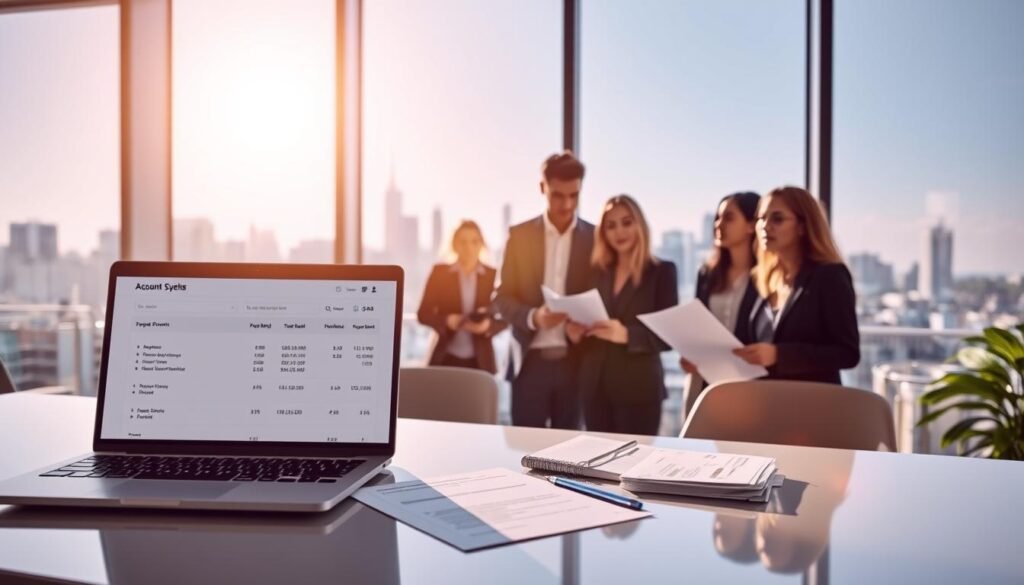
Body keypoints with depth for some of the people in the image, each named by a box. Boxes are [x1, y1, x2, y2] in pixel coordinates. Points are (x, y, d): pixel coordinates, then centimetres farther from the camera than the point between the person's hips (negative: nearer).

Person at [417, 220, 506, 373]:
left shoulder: (493, 275, 4)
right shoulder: (440, 273, 4)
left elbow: (504, 319, 4)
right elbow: (423, 313, 2)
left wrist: (488, 325, -18)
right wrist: (447, 321, -17)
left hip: (480, 361, 0)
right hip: (446, 359, 0)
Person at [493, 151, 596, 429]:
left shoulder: (596, 237, 4)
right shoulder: (520, 235, 4)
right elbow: (502, 297, 2)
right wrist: (533, 317, -18)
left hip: (575, 361, 0)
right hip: (531, 360, 0)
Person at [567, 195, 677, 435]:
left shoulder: (662, 272, -2)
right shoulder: (598, 272, 10)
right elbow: (586, 329, 13)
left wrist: (627, 335, -24)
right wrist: (576, 333, -9)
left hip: (639, 389, -4)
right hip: (595, 387, 4)